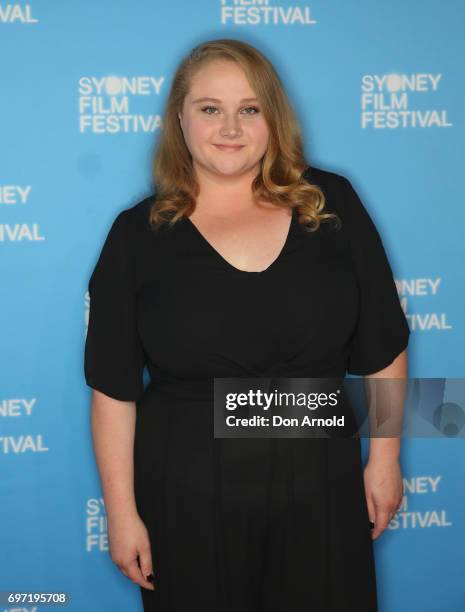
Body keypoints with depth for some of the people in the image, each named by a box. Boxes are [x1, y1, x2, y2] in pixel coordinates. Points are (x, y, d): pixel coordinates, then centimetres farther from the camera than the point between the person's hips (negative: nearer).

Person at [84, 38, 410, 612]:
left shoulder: (331, 204, -2)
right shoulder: (139, 234, -4)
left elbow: (382, 347, 4)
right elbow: (114, 389, -2)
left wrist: (384, 458, 5)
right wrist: (121, 512, -3)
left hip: (318, 487, 1)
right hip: (189, 499, -1)